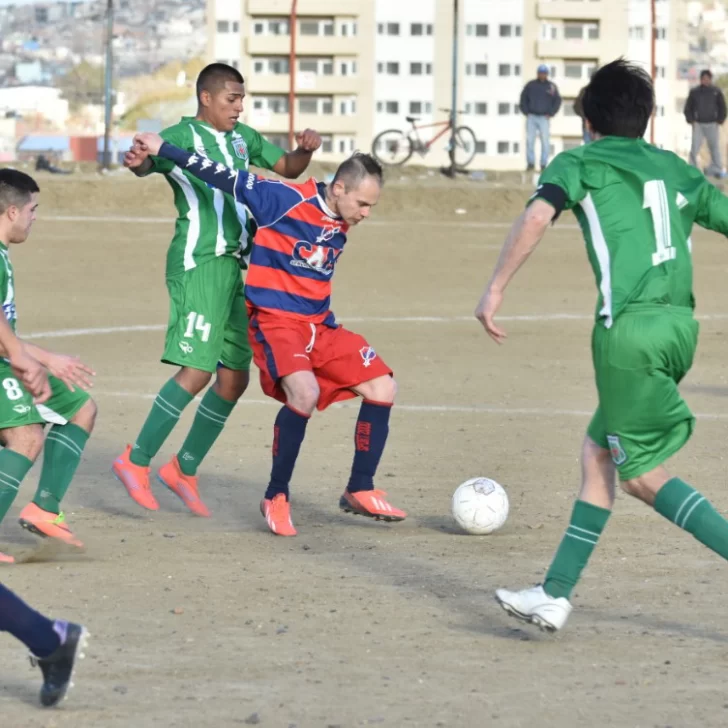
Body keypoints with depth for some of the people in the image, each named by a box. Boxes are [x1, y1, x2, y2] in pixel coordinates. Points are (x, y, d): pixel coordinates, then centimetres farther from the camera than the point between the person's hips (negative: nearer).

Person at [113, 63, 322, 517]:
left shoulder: (243, 138, 17)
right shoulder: (183, 135, -6)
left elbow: (288, 167, 25)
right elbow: (149, 162, -23)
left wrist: (306, 150, 2)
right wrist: (140, 161, -47)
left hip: (236, 267, 8)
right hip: (199, 264, -8)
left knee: (235, 378, 6)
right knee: (197, 370, -17)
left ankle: (184, 470, 18)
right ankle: (136, 462, -7)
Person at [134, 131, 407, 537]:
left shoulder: (340, 225, 6)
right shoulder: (287, 200, -16)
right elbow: (226, 179, -15)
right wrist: (163, 150, -14)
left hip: (319, 326, 8)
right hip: (275, 322, -8)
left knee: (382, 387, -1)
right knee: (305, 393, -32)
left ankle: (360, 491, 12)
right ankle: (277, 498, -14)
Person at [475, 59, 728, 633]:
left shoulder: (579, 163, 7)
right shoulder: (679, 171, 21)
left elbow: (538, 216, -11)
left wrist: (496, 288, -8)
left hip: (630, 328, -6)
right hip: (680, 324, 6)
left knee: (644, 476, 2)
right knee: (598, 453, 15)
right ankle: (556, 594, 15)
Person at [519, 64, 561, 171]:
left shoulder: (552, 86, 4)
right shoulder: (530, 85, 6)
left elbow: (557, 101, 6)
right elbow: (523, 98, 11)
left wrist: (550, 113, -3)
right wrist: (526, 112, 0)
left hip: (544, 118, -1)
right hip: (531, 117, 1)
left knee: (545, 141, -4)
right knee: (530, 140, -4)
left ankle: (544, 164, 1)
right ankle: (530, 163, 0)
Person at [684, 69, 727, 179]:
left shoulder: (716, 92, 0)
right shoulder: (694, 92, 0)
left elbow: (722, 107, 7)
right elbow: (688, 107, 7)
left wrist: (720, 120, -1)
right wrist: (691, 120, -2)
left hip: (712, 125, 0)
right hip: (698, 124, 0)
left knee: (715, 148, 4)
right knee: (695, 148, -6)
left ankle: (718, 170, 10)